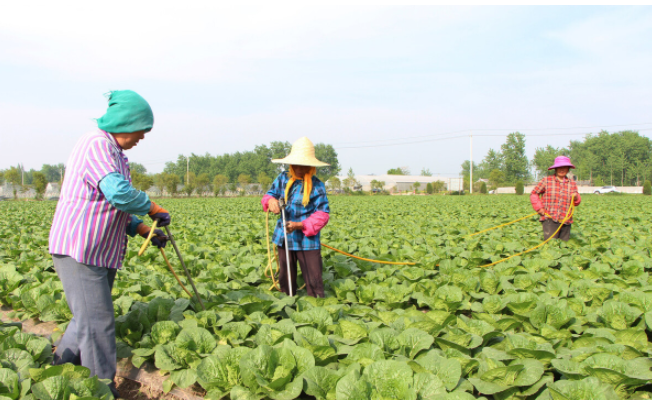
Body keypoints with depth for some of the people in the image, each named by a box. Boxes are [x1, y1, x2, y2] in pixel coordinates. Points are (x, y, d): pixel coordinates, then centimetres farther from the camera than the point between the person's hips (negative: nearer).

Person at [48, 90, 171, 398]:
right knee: (97, 324, -5)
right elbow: (120, 193, -29)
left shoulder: (114, 153, 18)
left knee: (88, 317, 17)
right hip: (79, 250, -10)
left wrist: (145, 230, 9)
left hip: (101, 253, 10)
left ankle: (60, 367, 30)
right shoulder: (96, 144, -15)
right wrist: (153, 208, -13)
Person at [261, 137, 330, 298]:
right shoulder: (283, 179, 5)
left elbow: (322, 214, -10)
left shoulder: (317, 185, -7)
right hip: (284, 237, 4)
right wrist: (271, 201, -17)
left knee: (313, 280, -3)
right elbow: (270, 194, 9)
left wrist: (300, 225, -22)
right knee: (285, 278, 15)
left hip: (307, 240, -4)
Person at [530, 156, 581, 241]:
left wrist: (576, 198, -6)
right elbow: (534, 193, 10)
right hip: (550, 219, -3)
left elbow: (577, 203, 18)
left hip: (566, 221, 4)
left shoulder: (572, 184, 13)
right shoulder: (547, 181, 4)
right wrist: (538, 208, -2)